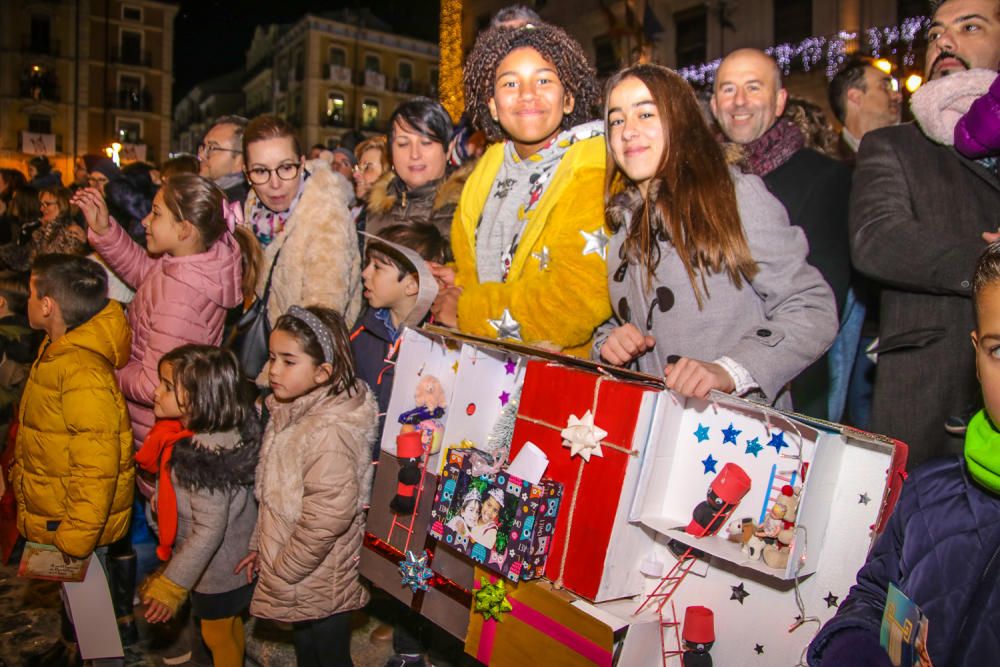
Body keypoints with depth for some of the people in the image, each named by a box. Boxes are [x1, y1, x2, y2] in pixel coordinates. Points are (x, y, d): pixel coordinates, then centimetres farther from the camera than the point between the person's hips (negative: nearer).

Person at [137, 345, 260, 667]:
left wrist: (172, 586, -21)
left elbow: (209, 530, -30)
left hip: (219, 569, -8)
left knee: (217, 634, 18)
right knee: (230, 624, 29)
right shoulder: (218, 432, -10)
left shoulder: (202, 457, -36)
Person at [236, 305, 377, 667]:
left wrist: (280, 575, -17)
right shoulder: (288, 413, -1)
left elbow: (327, 519, -28)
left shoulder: (329, 433, -30)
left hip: (320, 582, -8)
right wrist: (260, 546, 11)